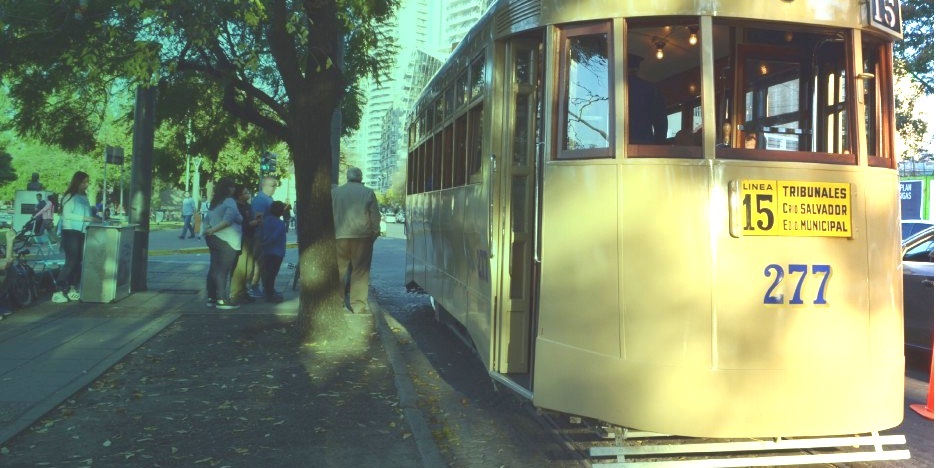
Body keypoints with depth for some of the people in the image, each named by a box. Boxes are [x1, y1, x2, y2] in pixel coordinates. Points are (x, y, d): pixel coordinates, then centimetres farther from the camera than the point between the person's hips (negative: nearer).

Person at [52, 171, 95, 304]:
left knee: (79, 261, 8)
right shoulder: (70, 196, -6)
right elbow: (67, 215, -14)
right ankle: (59, 291, -7)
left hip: (82, 232, 7)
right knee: (71, 261, -11)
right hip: (71, 232, -7)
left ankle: (72, 289, 16)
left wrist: (93, 219, 3)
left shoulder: (84, 197, 16)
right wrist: (85, 218, -19)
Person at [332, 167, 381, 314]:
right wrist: (375, 234, 13)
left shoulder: (335, 192, 7)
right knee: (361, 272, 1)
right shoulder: (368, 193, 3)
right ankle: (359, 305, 0)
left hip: (339, 236, 2)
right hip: (362, 236, -1)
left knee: (338, 270, 9)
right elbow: (375, 217, 2)